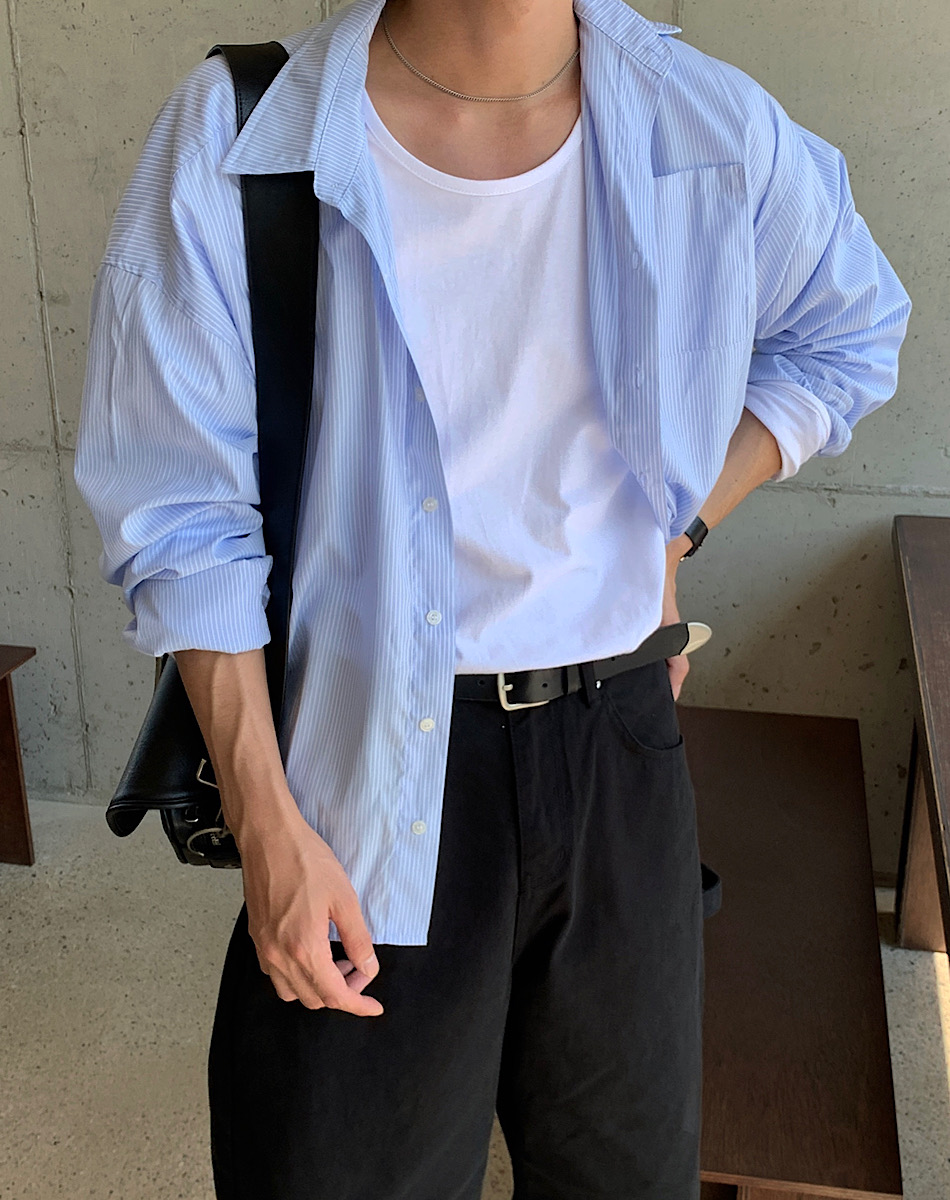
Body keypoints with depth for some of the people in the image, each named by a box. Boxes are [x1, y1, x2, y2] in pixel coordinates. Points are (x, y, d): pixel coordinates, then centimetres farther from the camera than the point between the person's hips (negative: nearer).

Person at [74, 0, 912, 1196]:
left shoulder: (713, 132, -6)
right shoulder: (235, 142, -12)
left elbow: (851, 336, 14)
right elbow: (183, 519, -8)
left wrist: (672, 533, 2)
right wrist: (268, 827, -11)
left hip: (618, 744, 3)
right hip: (371, 755, -2)